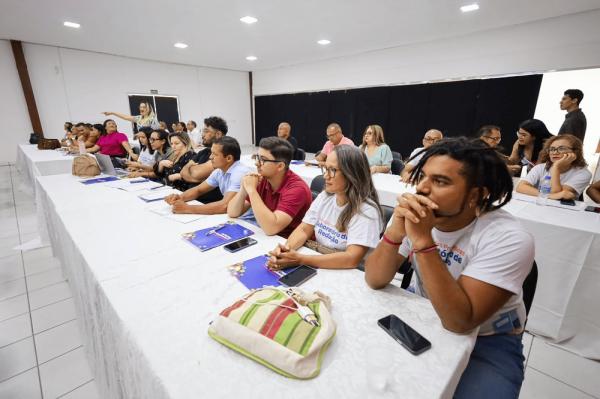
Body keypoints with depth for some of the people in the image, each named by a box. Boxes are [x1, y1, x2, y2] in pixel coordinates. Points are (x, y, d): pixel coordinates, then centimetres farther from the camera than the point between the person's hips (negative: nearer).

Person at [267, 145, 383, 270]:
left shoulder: (366, 210, -19)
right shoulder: (324, 196, 2)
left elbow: (352, 259, -27)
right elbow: (304, 230, 1)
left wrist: (300, 260, -31)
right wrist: (286, 247, -19)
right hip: (317, 267, 5)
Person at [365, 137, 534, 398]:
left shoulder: (509, 239, -25)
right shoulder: (413, 216, -14)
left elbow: (459, 321, -31)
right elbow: (375, 281, -18)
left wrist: (422, 241, -40)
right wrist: (395, 232, -35)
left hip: (487, 340, -2)